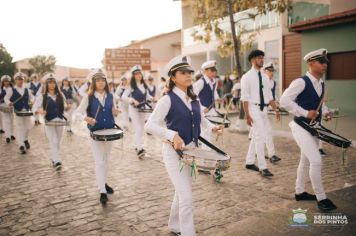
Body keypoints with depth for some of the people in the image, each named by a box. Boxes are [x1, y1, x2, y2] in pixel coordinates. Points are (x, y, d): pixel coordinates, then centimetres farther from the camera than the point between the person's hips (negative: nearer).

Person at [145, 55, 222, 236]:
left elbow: (201, 120, 21)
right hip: (174, 151, -7)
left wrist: (212, 128, 1)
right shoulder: (168, 99, -15)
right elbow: (149, 125, -22)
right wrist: (172, 135, -32)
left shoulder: (194, 99, 6)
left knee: (181, 193, 22)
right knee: (186, 197, -9)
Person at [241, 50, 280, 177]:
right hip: (254, 108, -6)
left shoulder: (264, 77, 12)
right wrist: (247, 115, -16)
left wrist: (276, 110, 7)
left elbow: (269, 96, 14)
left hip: (263, 109, 7)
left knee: (256, 137, 13)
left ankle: (249, 162, 27)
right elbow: (244, 97, -11)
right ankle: (263, 167, -2)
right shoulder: (247, 77, -6)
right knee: (260, 137, -9)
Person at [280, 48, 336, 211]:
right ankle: (321, 198, 0)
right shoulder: (301, 82, -18)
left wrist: (325, 112, 2)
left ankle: (300, 192, 33)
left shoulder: (321, 84, 8)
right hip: (301, 127, -9)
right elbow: (284, 100, -24)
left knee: (305, 161, 18)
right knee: (316, 160, -14)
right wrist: (305, 113, -23)